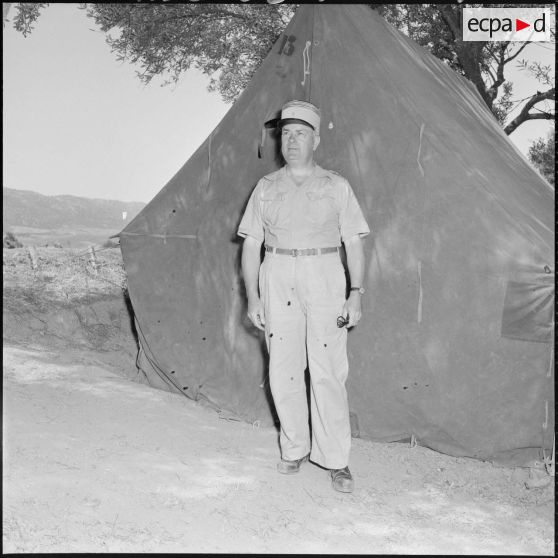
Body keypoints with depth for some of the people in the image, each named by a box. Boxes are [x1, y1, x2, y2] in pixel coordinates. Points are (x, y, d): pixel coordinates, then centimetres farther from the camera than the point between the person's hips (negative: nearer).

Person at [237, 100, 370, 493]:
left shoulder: (336, 186, 6)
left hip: (325, 279, -2)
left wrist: (356, 293, -5)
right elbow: (251, 245, 10)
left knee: (327, 372, -5)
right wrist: (252, 297, 4)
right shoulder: (266, 188, 10)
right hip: (277, 278, 2)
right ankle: (294, 449, 19)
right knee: (284, 370, 3)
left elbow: (354, 243, 5)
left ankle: (335, 459, 7)